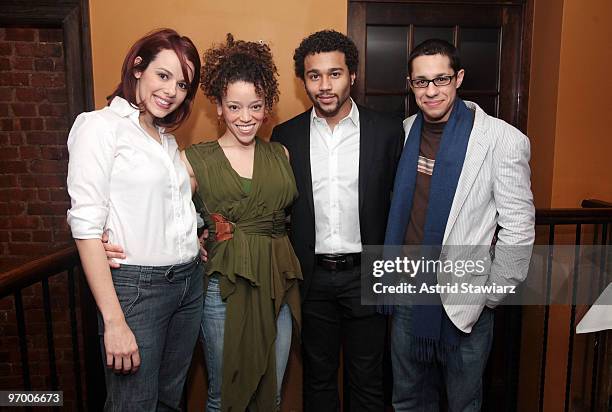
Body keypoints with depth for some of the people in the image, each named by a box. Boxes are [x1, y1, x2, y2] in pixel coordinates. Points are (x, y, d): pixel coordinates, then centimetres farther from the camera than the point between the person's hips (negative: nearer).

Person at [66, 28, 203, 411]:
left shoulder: (167, 139, 13)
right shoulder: (100, 126, -8)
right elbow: (86, 226, -14)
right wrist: (113, 321, -17)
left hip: (189, 282, 7)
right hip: (137, 286, -6)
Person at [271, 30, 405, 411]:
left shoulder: (388, 131, -4)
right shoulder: (286, 135, 1)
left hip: (366, 275, -1)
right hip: (313, 278, 2)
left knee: (366, 381, 14)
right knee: (318, 378, 18)